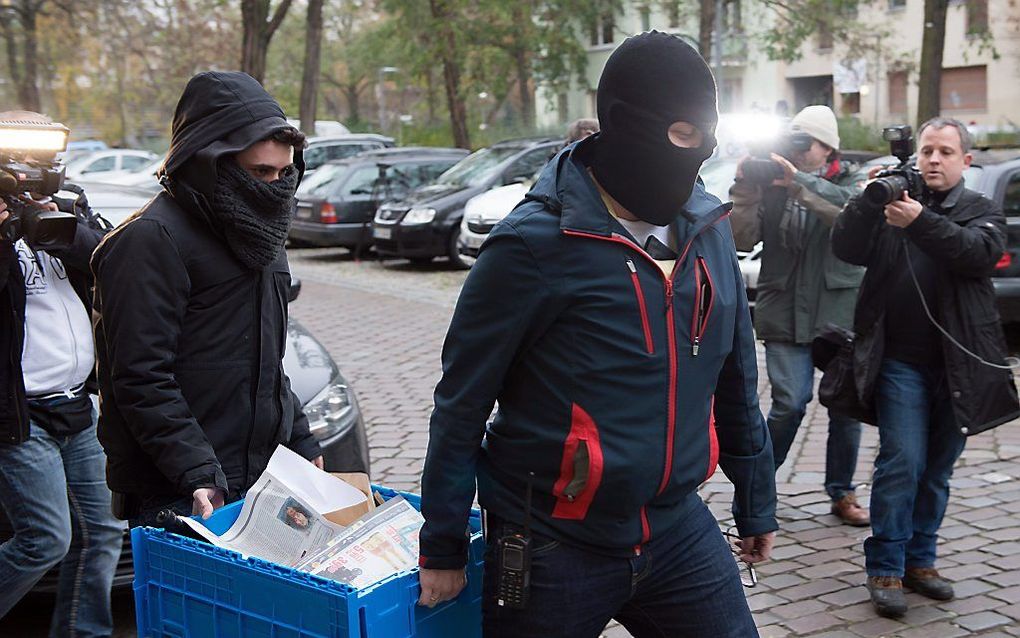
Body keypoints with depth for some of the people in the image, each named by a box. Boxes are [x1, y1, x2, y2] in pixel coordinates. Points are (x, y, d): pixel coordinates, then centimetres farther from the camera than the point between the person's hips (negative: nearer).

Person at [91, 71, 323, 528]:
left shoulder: (254, 232, 16)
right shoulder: (150, 239, -13)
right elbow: (142, 379, -19)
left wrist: (301, 443, 20)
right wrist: (197, 475, -25)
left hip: (261, 478, 8)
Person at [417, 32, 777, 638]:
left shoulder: (708, 230, 2)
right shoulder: (537, 245, -16)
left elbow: (736, 383, 12)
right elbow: (463, 400, -10)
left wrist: (757, 505, 18)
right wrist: (443, 546, -5)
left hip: (679, 532, 5)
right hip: (553, 548, -4)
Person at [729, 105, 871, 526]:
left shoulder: (849, 180, 5)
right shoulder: (771, 184, 4)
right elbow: (742, 240, -4)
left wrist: (799, 181, -29)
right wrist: (744, 188, -17)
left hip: (840, 313, 1)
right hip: (786, 314, -1)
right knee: (790, 404, -8)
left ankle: (842, 492, 22)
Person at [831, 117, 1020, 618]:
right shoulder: (892, 201, 7)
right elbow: (846, 249, -6)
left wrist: (920, 221, -30)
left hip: (959, 365, 2)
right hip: (900, 363, -2)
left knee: (937, 470, 10)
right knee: (902, 462, -9)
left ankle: (920, 559, 24)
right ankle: (885, 568, 0)